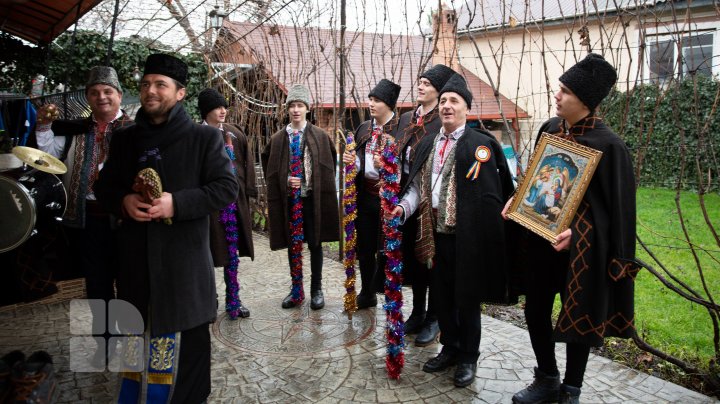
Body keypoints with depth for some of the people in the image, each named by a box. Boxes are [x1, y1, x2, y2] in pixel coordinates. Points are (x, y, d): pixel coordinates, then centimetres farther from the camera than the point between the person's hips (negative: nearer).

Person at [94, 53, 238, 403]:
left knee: (185, 339, 6)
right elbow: (103, 186, 17)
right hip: (136, 256, 4)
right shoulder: (124, 139, 11)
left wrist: (177, 203, -21)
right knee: (137, 334, 16)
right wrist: (123, 201, -7)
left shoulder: (205, 137, -3)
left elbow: (227, 188, -8)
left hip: (185, 256, -4)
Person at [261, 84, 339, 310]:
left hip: (313, 199, -2)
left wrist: (323, 191, -5)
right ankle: (297, 289, 25)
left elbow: (328, 166, 1)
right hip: (287, 199, 2)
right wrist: (286, 181, -9)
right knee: (292, 245, 11)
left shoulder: (320, 136, -1)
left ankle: (316, 289, 20)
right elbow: (271, 170, 7)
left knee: (315, 244, 6)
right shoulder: (278, 138, 3)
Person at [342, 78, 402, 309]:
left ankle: (382, 288, 19)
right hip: (364, 194, 6)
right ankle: (367, 294, 26)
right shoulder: (364, 128, 12)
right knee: (364, 247, 13)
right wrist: (351, 160, -4)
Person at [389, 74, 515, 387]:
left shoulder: (481, 143, -9)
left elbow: (495, 190, -13)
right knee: (441, 295, 17)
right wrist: (403, 207, -6)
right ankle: (450, 348, 37)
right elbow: (417, 184, 11)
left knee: (467, 298, 9)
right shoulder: (427, 144, 10)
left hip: (466, 236, -6)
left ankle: (468, 358, 28)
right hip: (436, 233, 6)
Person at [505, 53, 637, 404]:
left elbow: (618, 206, -13)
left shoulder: (608, 145, -15)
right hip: (540, 237, 6)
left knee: (578, 317, 9)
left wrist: (575, 231, -22)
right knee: (535, 309, 13)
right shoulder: (549, 129, 3)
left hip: (581, 245, -6)